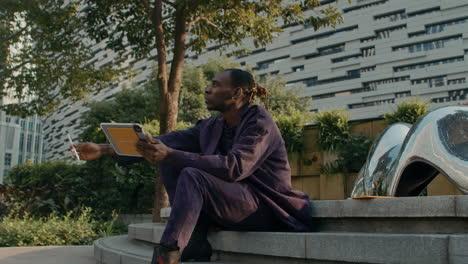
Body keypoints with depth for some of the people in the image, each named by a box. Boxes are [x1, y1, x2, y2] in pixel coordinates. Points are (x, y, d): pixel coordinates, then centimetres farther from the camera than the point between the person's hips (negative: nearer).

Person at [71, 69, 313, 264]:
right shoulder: (211, 127, 8)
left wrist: (170, 155, -33)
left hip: (266, 210, -7)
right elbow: (168, 141, 3)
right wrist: (105, 150, -3)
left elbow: (235, 167, -28)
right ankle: (195, 244, -12)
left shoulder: (260, 122, -13)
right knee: (171, 164, -6)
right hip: (233, 207, 7)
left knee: (192, 175, -28)